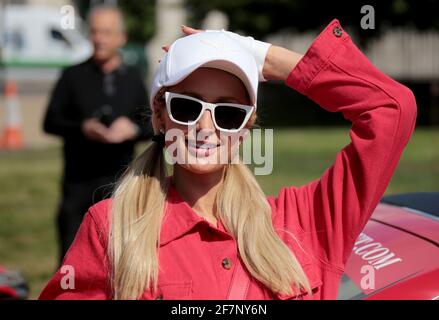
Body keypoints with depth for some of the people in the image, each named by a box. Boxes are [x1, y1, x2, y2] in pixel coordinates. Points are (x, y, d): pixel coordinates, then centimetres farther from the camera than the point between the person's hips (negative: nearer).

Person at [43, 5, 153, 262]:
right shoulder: (73, 76, 5)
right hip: (79, 181, -1)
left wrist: (133, 129, -10)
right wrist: (82, 128, -16)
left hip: (120, 178, 1)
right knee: (71, 253, -1)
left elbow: (152, 125, 12)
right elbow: (50, 122, 2)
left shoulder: (133, 79, 11)